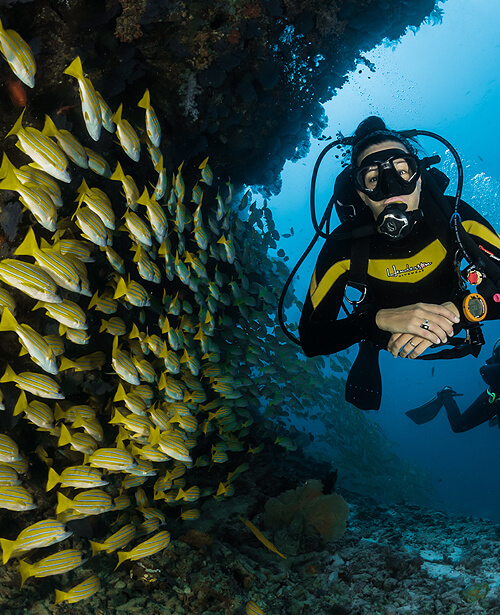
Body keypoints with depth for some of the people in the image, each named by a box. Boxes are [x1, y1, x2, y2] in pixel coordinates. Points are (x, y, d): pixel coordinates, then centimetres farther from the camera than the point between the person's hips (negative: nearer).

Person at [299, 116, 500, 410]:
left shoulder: (454, 217, -30)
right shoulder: (344, 246, -34)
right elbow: (310, 339, -36)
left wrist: (457, 309, -50)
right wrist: (381, 319, -52)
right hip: (384, 339, -2)